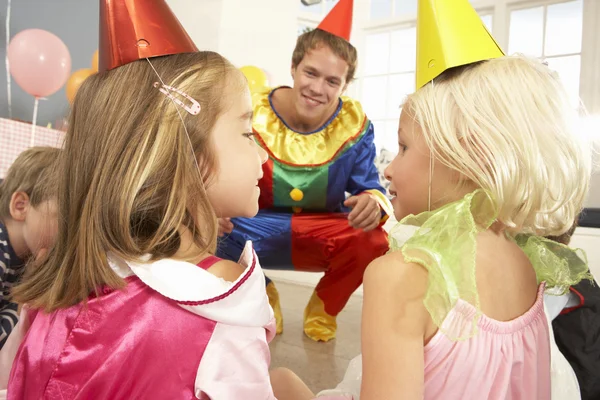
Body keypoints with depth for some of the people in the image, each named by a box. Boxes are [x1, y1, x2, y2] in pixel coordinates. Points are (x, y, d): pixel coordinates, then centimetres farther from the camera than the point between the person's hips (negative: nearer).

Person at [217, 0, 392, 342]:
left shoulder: (355, 126, -9)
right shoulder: (253, 115, -13)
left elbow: (370, 187, -9)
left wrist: (374, 202, -35)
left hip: (325, 234, 1)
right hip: (258, 230, 0)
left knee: (373, 242, -31)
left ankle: (324, 308, 5)